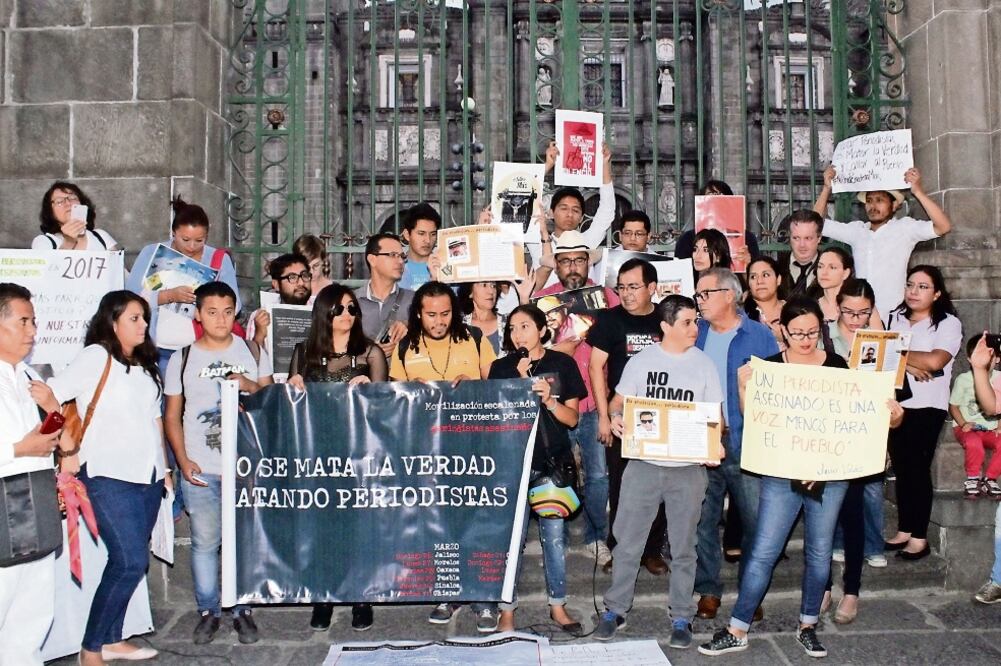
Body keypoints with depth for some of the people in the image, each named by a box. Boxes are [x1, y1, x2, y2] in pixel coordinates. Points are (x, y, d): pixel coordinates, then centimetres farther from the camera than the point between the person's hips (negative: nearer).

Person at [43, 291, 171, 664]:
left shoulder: (145, 365, 16)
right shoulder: (96, 357, -6)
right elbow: (48, 397, -14)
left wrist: (164, 466, 18)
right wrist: (67, 452, -16)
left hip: (147, 477, 7)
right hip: (109, 478, -7)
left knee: (129, 561, 10)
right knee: (131, 561, -12)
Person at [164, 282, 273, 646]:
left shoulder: (252, 352, 6)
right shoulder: (182, 359, 4)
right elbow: (172, 415, 7)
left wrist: (251, 386, -10)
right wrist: (183, 460, -4)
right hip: (200, 469, 0)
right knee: (205, 542, 5)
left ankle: (242, 610, 19)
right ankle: (208, 611, 21)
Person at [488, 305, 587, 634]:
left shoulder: (562, 364, 3)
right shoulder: (501, 368, 2)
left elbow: (572, 418, 3)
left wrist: (548, 399, -15)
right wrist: (520, 380, -13)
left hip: (554, 462, 1)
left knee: (554, 535, 6)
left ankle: (558, 605, 21)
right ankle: (507, 610, 14)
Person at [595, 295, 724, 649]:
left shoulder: (704, 365, 4)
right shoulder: (640, 361, 2)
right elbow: (620, 400, 6)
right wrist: (615, 416, -17)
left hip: (688, 468, 1)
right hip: (644, 464, 0)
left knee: (683, 547, 9)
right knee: (627, 543, 5)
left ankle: (681, 617, 21)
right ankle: (615, 610, 19)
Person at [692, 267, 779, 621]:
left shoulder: (760, 336, 0)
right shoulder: (694, 333, 10)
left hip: (746, 443, -2)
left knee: (755, 520, 3)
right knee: (702, 519, 6)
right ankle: (708, 590, 20)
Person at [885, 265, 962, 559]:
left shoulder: (948, 323, -2)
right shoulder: (894, 319, 12)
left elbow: (935, 361, -16)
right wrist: (908, 365, -15)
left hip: (927, 407, -4)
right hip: (894, 403, 4)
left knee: (918, 469, -2)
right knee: (901, 468, 8)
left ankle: (919, 538, 8)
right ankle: (904, 531, 18)